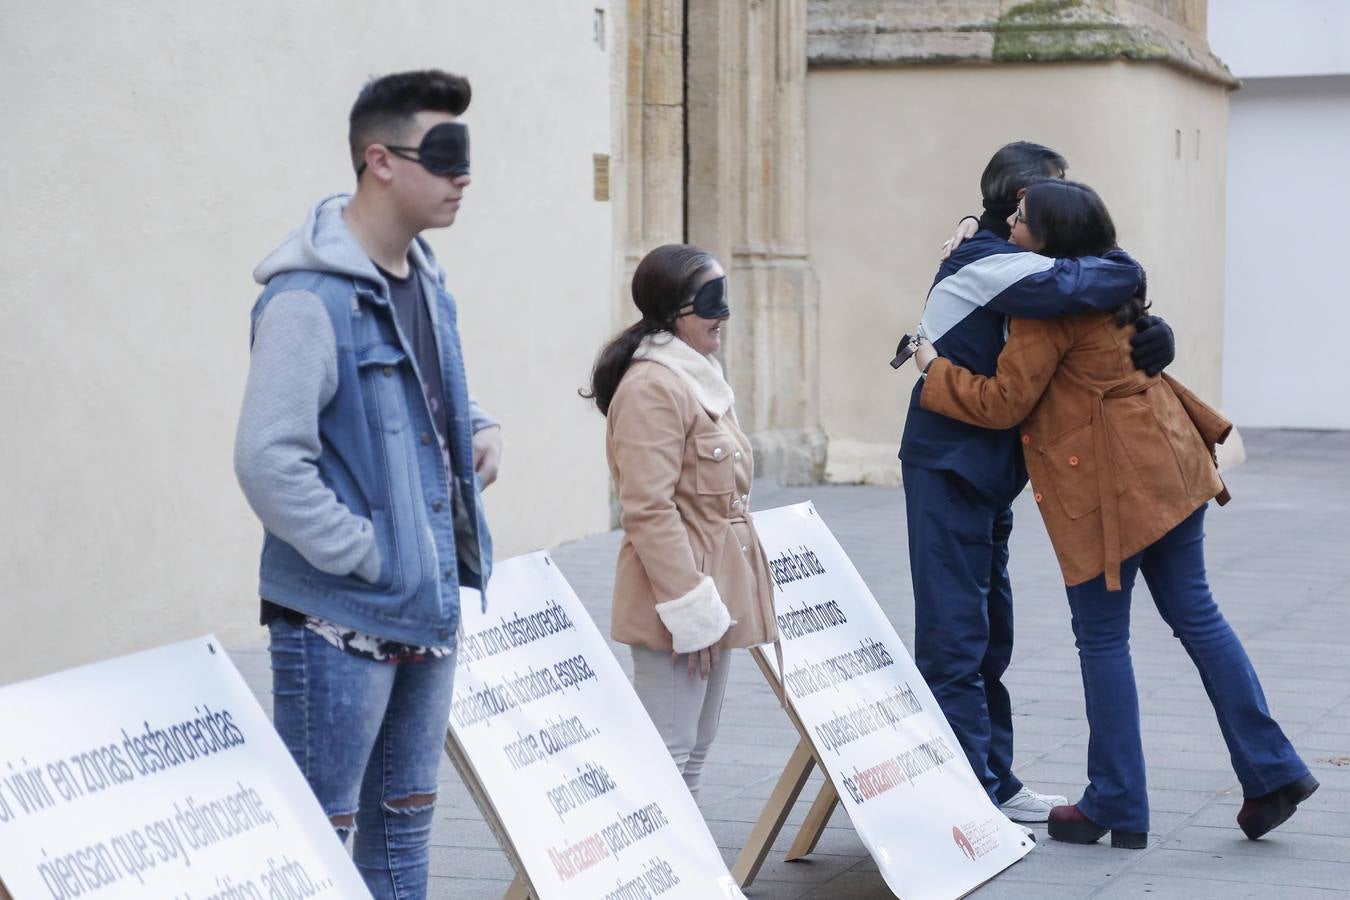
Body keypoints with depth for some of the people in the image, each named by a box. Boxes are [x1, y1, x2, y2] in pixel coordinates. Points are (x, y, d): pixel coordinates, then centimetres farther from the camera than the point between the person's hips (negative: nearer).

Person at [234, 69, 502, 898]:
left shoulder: (426, 279, 9)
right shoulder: (309, 296, -17)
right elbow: (269, 463, -23)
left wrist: (481, 428, 5)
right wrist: (369, 558, -18)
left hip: (430, 608, 8)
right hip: (341, 619, -8)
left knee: (405, 819, 17)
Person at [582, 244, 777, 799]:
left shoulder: (698, 378, 16)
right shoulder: (651, 387, -16)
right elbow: (649, 511, -22)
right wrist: (690, 609, -22)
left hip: (716, 595, 10)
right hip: (679, 595, -10)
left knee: (696, 750, 15)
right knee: (667, 754, -7)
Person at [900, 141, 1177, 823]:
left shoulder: (1011, 268, 14)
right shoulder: (987, 265, -16)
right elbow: (1104, 283, -29)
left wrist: (1154, 335, -11)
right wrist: (1117, 269, -6)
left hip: (984, 474, 10)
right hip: (948, 467, -10)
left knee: (989, 633, 15)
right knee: (955, 635, -8)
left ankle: (993, 784, 23)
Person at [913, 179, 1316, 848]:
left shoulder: (1049, 305, -15)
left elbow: (1003, 403, -13)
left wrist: (935, 369, 2)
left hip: (1110, 486, -9)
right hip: (1167, 467, 9)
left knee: (1101, 638, 1)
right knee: (1194, 615, 13)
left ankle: (1117, 807, 8)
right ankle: (1272, 773, 12)